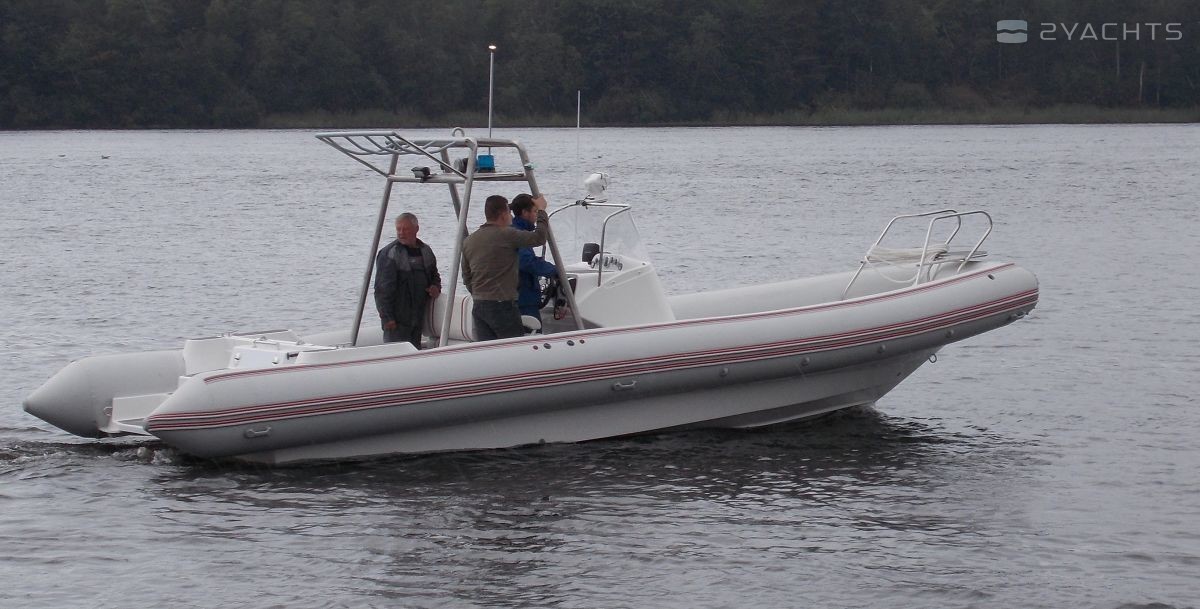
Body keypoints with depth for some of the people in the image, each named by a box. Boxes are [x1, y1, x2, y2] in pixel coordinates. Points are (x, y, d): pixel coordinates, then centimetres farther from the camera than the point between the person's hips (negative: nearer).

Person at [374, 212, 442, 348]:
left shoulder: (425, 251, 11)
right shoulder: (388, 254, -8)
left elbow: (434, 275, 28)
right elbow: (382, 289, -12)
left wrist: (436, 287, 4)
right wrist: (387, 317, -17)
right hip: (397, 319, -6)